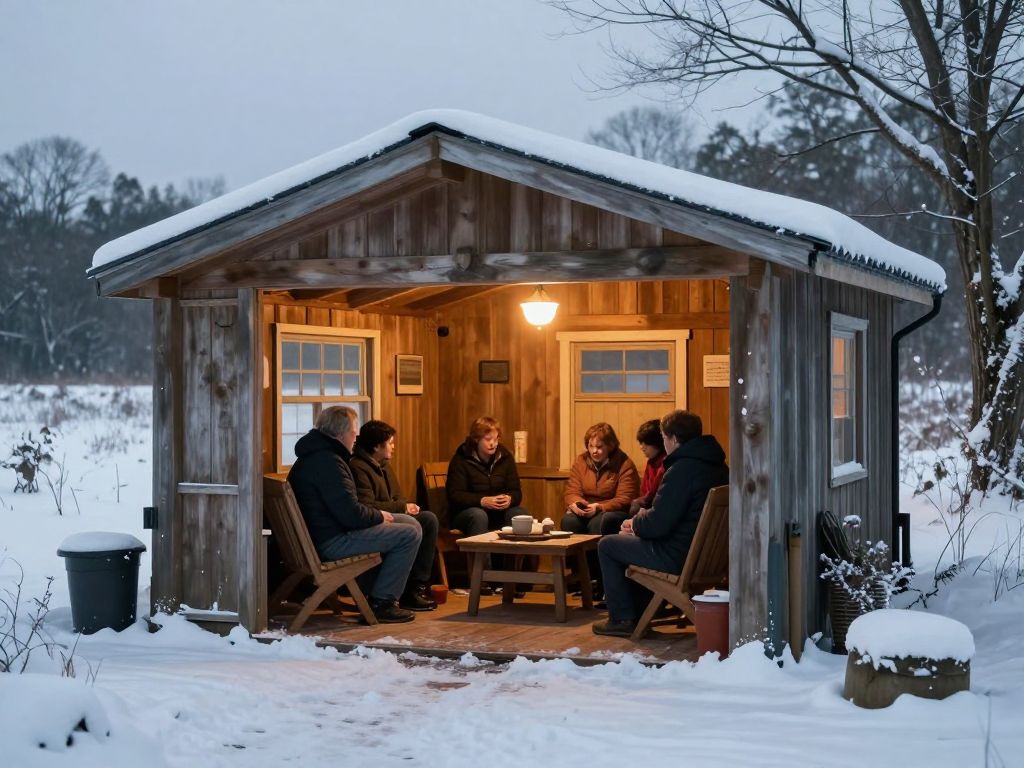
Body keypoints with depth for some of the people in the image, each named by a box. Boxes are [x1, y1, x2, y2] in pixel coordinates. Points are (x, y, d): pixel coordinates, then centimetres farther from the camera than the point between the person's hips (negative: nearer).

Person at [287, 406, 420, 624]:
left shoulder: (310, 457, 14)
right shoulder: (328, 461, -21)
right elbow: (351, 514, -25)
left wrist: (375, 515, 10)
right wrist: (379, 516, -5)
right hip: (332, 542, -11)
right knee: (410, 534, -11)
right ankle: (381, 603, -5)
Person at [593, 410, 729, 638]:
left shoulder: (681, 470, -23)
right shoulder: (717, 465, 8)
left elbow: (658, 524, -23)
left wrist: (634, 524, -1)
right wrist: (641, 521, 12)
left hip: (679, 557, -10)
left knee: (608, 545, 7)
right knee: (629, 541, 30)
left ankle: (622, 619, 12)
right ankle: (639, 613, 32)